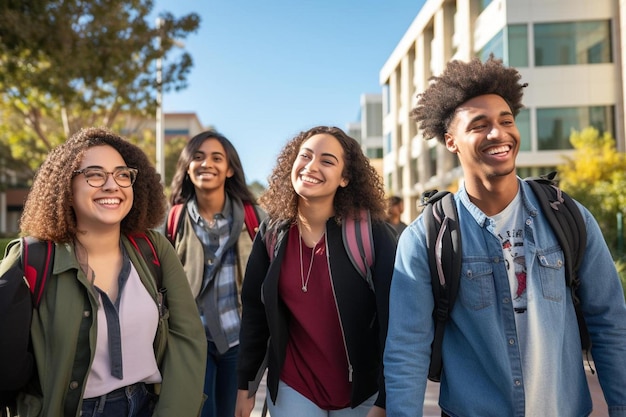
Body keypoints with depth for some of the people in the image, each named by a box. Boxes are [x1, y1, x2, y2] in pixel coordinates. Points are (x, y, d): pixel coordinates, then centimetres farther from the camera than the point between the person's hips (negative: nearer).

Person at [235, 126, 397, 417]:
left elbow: (393, 318, -15)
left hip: (362, 390, -2)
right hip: (292, 387, 2)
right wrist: (245, 384, 4)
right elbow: (254, 311, 2)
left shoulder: (371, 232, -17)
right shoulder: (272, 232, -6)